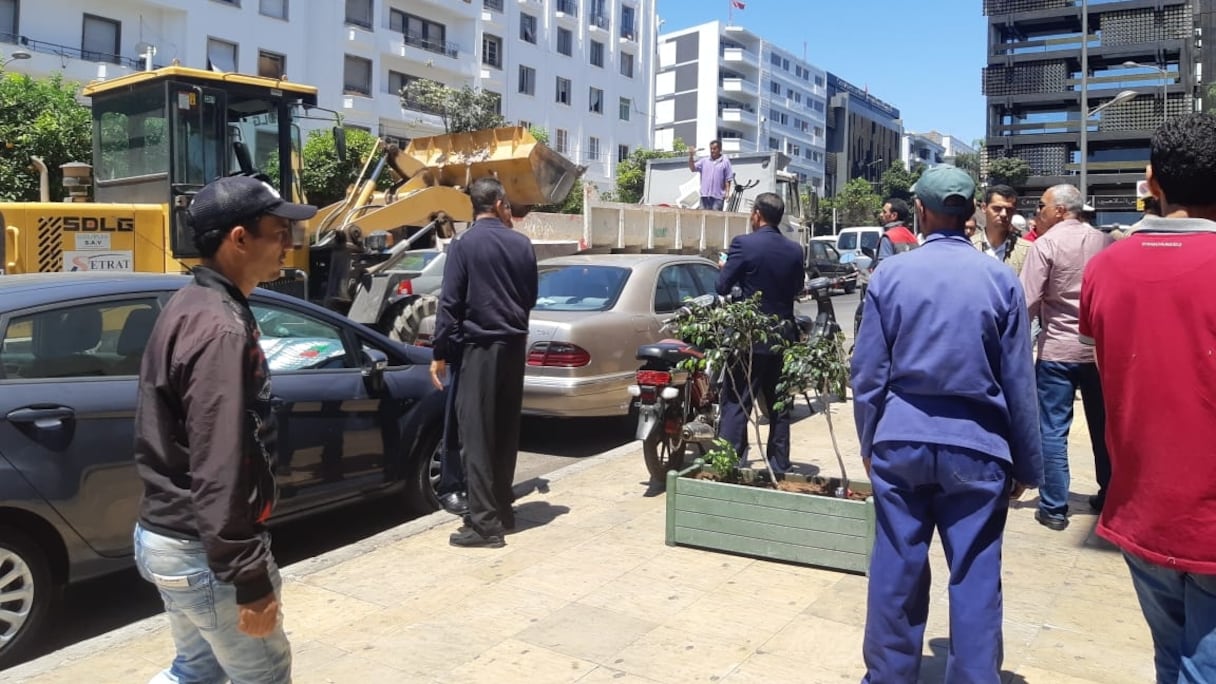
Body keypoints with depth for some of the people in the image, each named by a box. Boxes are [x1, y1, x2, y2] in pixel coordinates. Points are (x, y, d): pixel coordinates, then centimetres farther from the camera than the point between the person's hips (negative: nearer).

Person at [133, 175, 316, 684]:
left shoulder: (190, 306, 8)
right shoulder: (220, 327, -24)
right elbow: (219, 472, -28)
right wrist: (250, 581, -23)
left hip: (168, 533, 10)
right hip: (202, 550, -10)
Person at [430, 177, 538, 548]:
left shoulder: (463, 244, -8)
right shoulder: (521, 244, 6)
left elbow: (450, 303, -10)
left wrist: (440, 354, -5)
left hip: (480, 347, -5)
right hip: (514, 345, 6)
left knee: (477, 436, -5)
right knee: (506, 431, 13)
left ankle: (485, 523, -6)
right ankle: (503, 510, 20)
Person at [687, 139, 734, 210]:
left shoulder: (725, 162, 5)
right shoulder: (704, 161, 12)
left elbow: (728, 179, 2)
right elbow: (692, 168, 2)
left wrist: (727, 192, -7)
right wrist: (691, 157, -10)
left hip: (717, 196, -3)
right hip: (704, 195, 3)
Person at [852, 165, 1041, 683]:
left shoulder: (889, 275, -2)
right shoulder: (1000, 279, -3)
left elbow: (867, 374, 1)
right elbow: (1019, 384, 1)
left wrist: (869, 443, 14)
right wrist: (1026, 464, 10)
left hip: (900, 442, 1)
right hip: (976, 448, -1)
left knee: (896, 571, 11)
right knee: (975, 578, 7)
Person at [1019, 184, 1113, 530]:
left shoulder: (1046, 244, -11)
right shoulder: (1106, 241, 4)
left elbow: (1027, 302, -15)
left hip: (1058, 349, -5)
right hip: (1101, 347, 5)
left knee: (1053, 430, 2)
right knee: (1104, 425, 17)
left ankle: (1054, 508, 5)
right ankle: (1110, 496, 29)